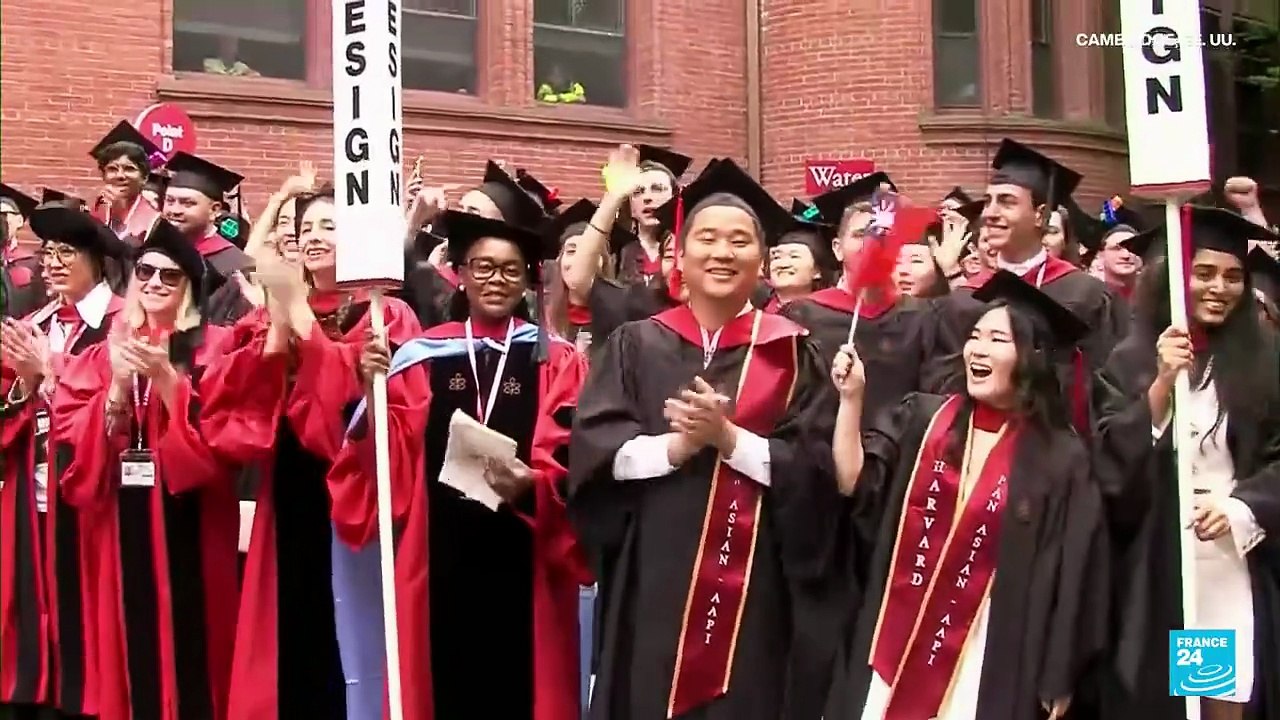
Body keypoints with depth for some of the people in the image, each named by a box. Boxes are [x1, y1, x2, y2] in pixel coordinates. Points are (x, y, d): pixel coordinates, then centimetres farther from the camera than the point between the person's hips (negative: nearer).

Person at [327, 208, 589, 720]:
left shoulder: (557, 363, 3)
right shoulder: (423, 356, 7)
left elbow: (572, 463, -4)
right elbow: (396, 460, 3)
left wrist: (531, 484, -23)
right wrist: (375, 393, -12)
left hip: (522, 563, -1)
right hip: (440, 558, 1)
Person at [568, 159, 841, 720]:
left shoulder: (789, 352, 3)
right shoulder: (636, 345, 6)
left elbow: (816, 465, -6)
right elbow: (593, 449, -3)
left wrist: (727, 438, -17)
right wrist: (677, 445, -17)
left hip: (755, 583, -1)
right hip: (653, 578, 1)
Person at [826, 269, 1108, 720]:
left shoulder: (1060, 458, -2)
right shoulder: (920, 418, 5)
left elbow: (1070, 576, -2)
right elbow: (854, 484, -2)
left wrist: (1058, 683, -2)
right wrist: (852, 399, -11)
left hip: (985, 660, -2)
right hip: (893, 643, 2)